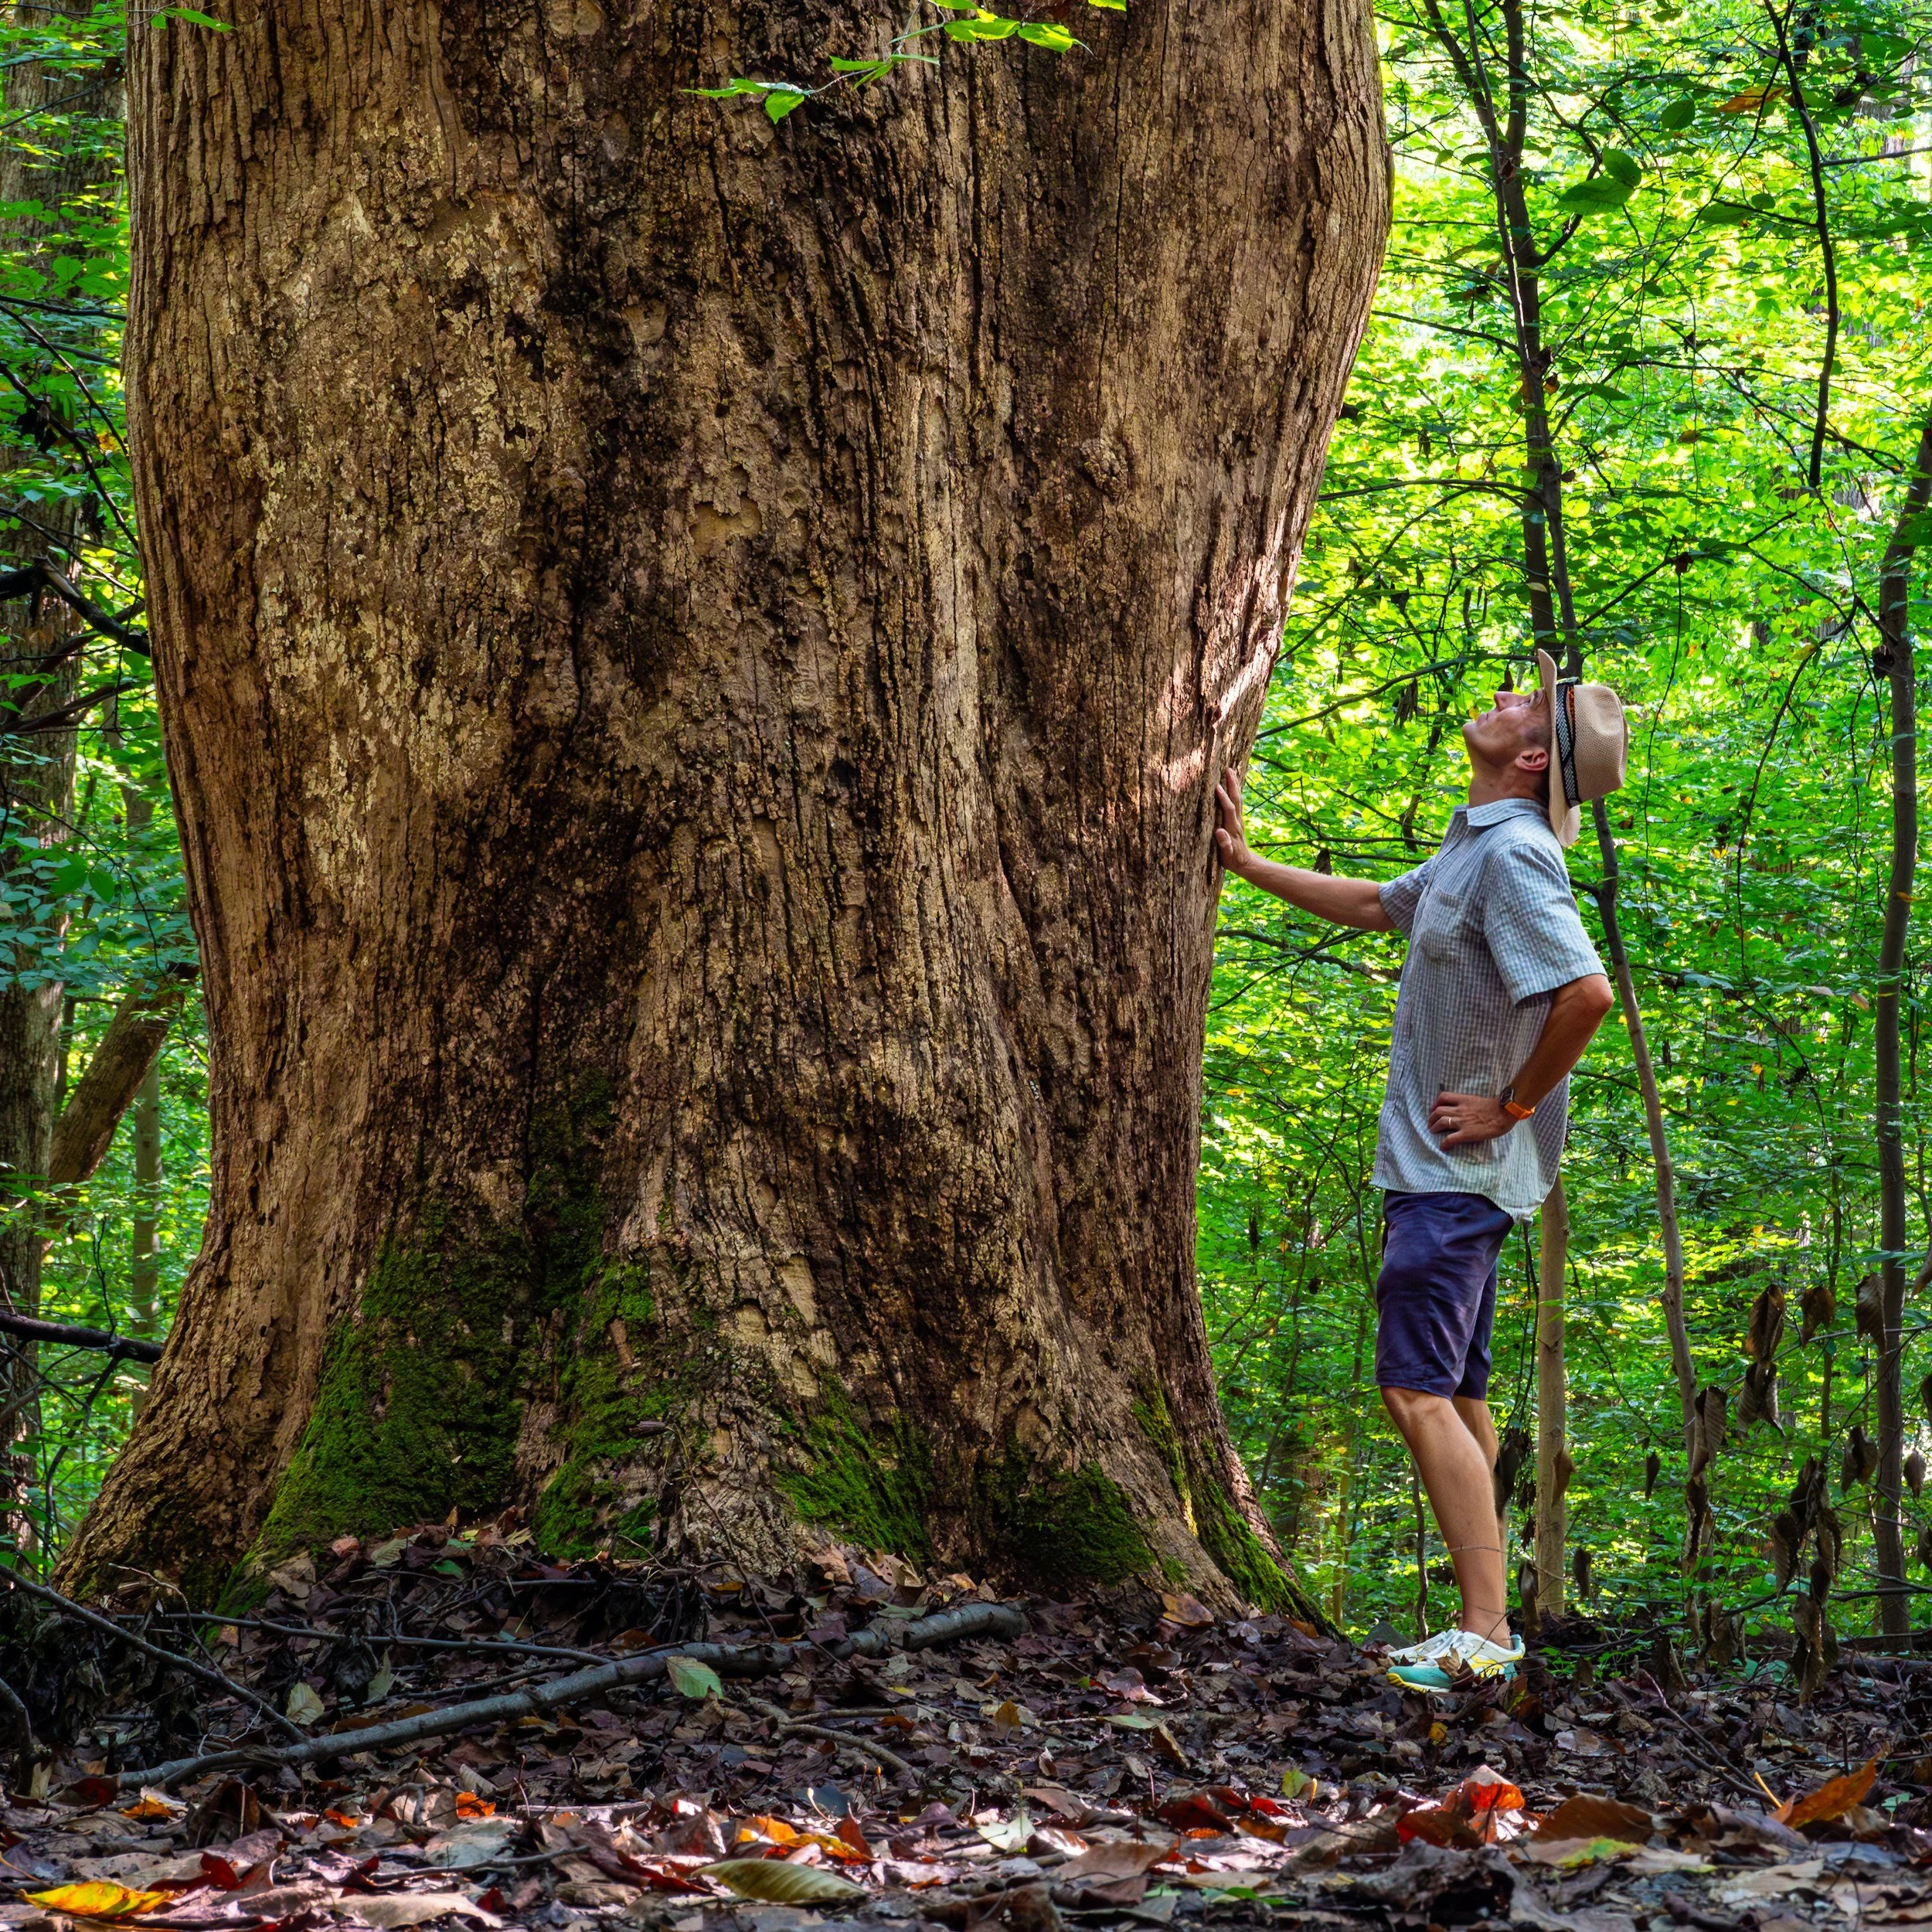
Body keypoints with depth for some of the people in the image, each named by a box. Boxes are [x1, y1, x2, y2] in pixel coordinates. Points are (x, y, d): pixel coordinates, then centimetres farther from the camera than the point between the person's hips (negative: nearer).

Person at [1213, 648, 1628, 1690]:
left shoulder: (1514, 855, -19)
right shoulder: (1472, 851, 13)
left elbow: (1587, 991, -31)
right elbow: (1373, 906, 31)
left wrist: (1513, 1103, -19)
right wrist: (1246, 863, 33)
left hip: (1458, 1168, -10)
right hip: (1442, 1164, 10)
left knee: (1419, 1390, -15)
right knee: (1455, 1395, 13)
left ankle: (1484, 1632, -17)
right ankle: (1484, 1627, 17)